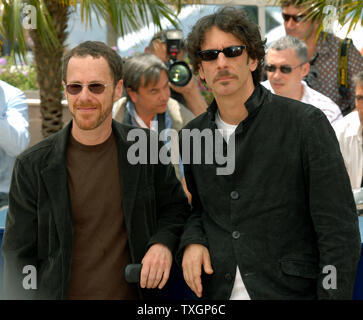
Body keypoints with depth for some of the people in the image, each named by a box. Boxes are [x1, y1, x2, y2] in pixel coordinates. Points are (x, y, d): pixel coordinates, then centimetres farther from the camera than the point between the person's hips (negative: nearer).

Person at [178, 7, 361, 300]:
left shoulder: (306, 124, -10)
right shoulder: (192, 135, 5)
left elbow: (339, 231, -11)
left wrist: (334, 295, -18)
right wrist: (192, 241, -2)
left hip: (291, 290, -4)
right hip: (218, 292, 4)